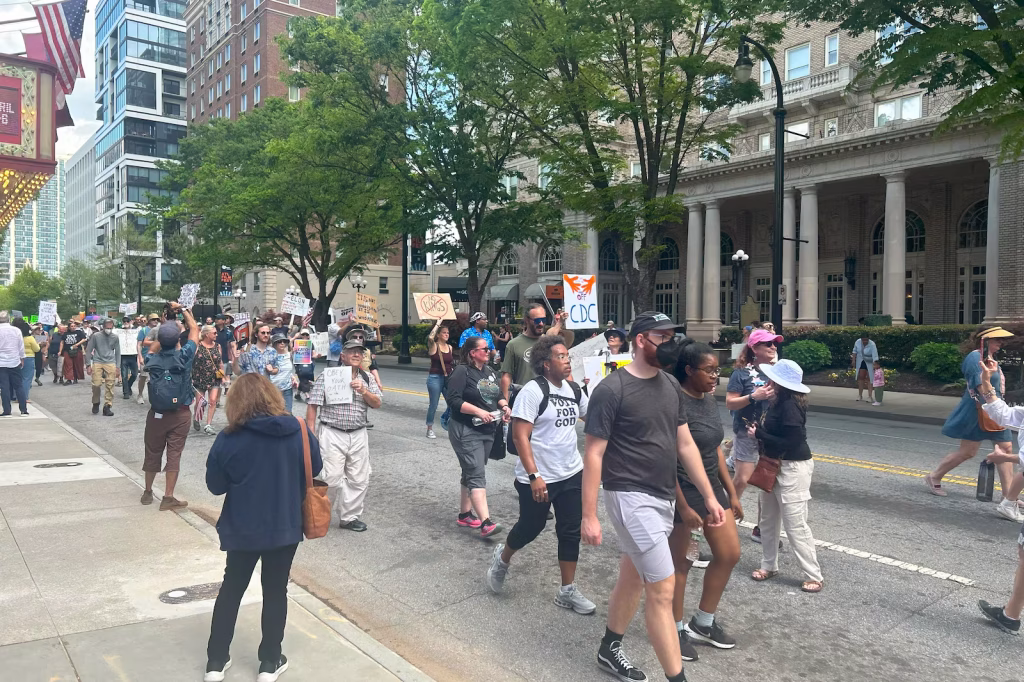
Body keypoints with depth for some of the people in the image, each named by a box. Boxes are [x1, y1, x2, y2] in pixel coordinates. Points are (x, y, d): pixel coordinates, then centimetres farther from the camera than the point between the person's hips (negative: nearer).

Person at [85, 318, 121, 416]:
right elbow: (88, 351, 7)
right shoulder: (95, 336, 4)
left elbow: (117, 353, 16)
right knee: (96, 384, -10)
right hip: (97, 362, -1)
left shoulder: (115, 338, 10)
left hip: (110, 363, 1)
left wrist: (118, 367, 11)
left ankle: (107, 406, 2)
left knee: (110, 386, -5)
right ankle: (96, 403, 14)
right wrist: (88, 365, 2)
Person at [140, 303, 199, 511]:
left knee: (153, 452, 15)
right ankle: (168, 497, 4)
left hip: (157, 413, 3)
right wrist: (183, 310, 15)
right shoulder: (184, 356, -11)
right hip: (180, 414, -3)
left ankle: (148, 492, 31)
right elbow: (194, 329, 2)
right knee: (174, 454, 1)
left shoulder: (153, 359, -3)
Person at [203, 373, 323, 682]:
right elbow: (316, 468, 3)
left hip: (243, 529, -1)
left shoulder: (229, 438, -14)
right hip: (286, 526, 1)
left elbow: (215, 485, -5)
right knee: (276, 591, 15)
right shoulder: (299, 430, -10)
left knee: (231, 589, 18)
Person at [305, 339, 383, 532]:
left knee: (359, 480, 8)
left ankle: (350, 517, 22)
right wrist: (310, 433, -9)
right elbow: (313, 405, -5)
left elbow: (377, 404, 4)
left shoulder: (367, 378, 9)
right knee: (332, 478, -6)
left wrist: (363, 391, -14)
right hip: (332, 435, -4)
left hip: (358, 435, 4)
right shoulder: (327, 374, -3)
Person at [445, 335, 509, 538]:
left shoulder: (490, 372, 13)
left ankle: (465, 514, 27)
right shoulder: (462, 372, -12)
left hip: (487, 430, 8)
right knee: (477, 475, -14)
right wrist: (478, 411, -24)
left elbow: (498, 395, 20)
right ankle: (485, 523, -20)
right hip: (466, 430, -8)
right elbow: (453, 400, -19)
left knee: (471, 473, 16)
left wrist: (504, 406, -2)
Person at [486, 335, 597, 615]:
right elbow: (520, 436, -19)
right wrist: (534, 476, -24)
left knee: (571, 531, 9)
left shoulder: (574, 390, 3)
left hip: (571, 474, 6)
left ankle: (567, 591, 22)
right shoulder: (532, 391, -16)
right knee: (531, 528, 11)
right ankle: (502, 558, 42)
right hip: (539, 478, -6)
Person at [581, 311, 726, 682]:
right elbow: (593, 454, -14)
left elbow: (686, 445, 11)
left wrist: (709, 496, 10)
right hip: (631, 498, -7)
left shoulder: (670, 385, 6)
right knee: (663, 589, -6)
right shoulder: (611, 390, -15)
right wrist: (589, 515, -15)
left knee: (633, 578, 20)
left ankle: (609, 650, 38)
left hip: (663, 497, 8)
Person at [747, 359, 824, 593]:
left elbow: (790, 442, -25)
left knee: (795, 524, -3)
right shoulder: (777, 401, 3)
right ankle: (769, 566, 30)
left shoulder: (790, 406, -24)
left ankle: (814, 576, 10)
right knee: (768, 519, 17)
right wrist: (757, 428, -5)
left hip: (793, 468, -10)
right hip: (774, 464, 10)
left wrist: (759, 434, -19)